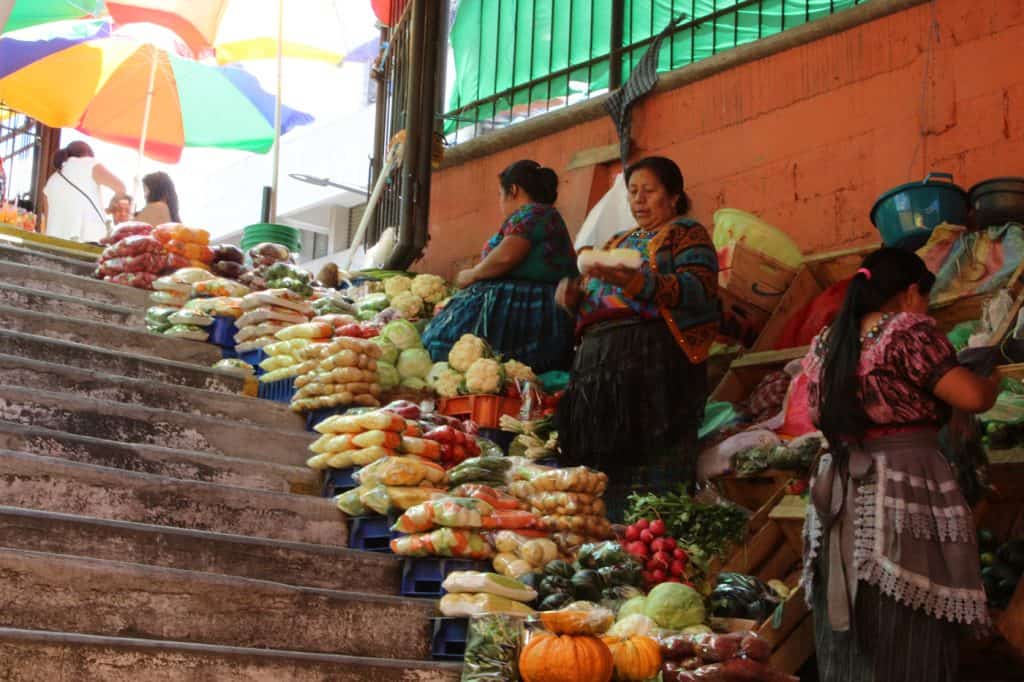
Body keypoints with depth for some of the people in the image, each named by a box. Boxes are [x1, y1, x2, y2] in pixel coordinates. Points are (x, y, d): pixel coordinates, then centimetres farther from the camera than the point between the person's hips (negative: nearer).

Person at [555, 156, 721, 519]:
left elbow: (701, 289, -9)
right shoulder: (619, 242, 29)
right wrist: (572, 296, 5)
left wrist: (640, 283, -24)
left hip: (656, 362, -7)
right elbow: (591, 300, 29)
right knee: (605, 478, 1)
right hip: (598, 363, 7)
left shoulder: (687, 234, 8)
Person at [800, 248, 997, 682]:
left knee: (849, 638, 13)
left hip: (840, 497, 7)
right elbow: (972, 397, -15)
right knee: (908, 644, -1)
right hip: (905, 491, -7)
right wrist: (994, 380, 6)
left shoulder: (829, 342, 13)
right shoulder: (909, 331, -8)